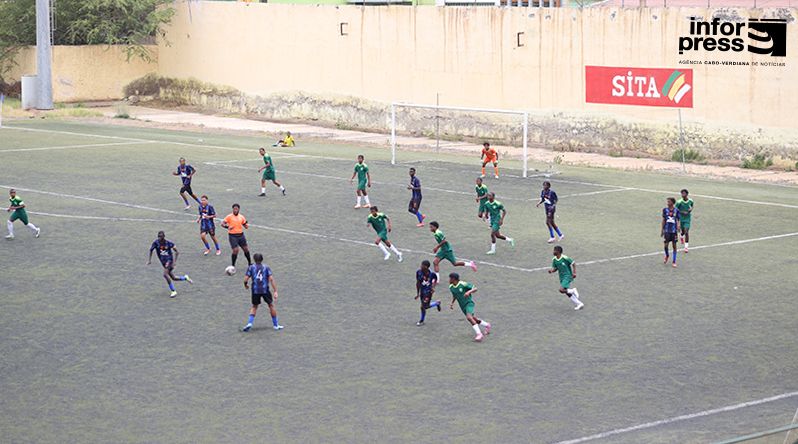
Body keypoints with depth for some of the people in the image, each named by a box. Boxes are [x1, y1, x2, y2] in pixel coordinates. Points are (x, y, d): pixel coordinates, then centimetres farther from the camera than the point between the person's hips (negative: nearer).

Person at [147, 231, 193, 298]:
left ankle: (173, 291, -12)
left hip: (169, 260, -4)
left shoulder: (169, 243, -16)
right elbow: (151, 250, 8)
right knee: (173, 278, 6)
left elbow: (177, 252, -8)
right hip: (163, 262, 4)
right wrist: (149, 259, 2)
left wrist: (174, 261, -14)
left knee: (165, 274, -24)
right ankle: (185, 278, 36)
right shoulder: (156, 242, -9)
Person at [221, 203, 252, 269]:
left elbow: (245, 224, 15)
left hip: (241, 235, 5)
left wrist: (247, 226, -9)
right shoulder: (229, 216, -6)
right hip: (233, 236, -5)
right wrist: (227, 227, -29)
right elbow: (222, 224, -10)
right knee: (235, 250, -13)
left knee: (246, 249, 10)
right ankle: (233, 265, 4)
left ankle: (249, 263, 30)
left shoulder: (241, 217, 7)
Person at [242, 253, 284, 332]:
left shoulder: (251, 268, 1)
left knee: (254, 307, 17)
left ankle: (249, 323, 0)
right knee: (271, 305, 15)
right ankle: (275, 325, 20)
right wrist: (275, 291, -9)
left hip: (255, 290, 0)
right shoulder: (266, 267, 2)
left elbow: (245, 279, -5)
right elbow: (271, 279, -8)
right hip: (265, 290, 0)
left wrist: (246, 285, 18)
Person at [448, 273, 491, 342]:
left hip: (469, 302, -7)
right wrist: (452, 303, 9)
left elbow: (475, 289, -16)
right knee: (474, 319, 13)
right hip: (462, 305, 7)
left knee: (469, 317, -28)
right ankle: (486, 325, 39)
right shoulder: (451, 287, 0)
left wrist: (469, 292, -33)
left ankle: (479, 334, -25)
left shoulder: (463, 284, -20)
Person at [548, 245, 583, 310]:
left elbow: (573, 263, -9)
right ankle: (579, 304, 17)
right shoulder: (554, 260, 2)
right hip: (562, 278, 8)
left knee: (562, 290, -23)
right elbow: (555, 268, 12)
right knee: (567, 293, 7)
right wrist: (551, 270, -10)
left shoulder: (565, 258, -18)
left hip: (567, 276, -8)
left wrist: (574, 273, -14)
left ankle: (573, 290, 4)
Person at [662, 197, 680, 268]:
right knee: (666, 245, -4)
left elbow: (677, 220, 3)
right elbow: (663, 220, 8)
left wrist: (678, 227, -17)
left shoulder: (676, 211, -2)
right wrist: (662, 230, 10)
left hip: (674, 230, -1)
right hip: (667, 230, 1)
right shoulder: (665, 210, 2)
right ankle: (667, 255, 29)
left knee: (674, 245, 2)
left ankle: (674, 262, 10)